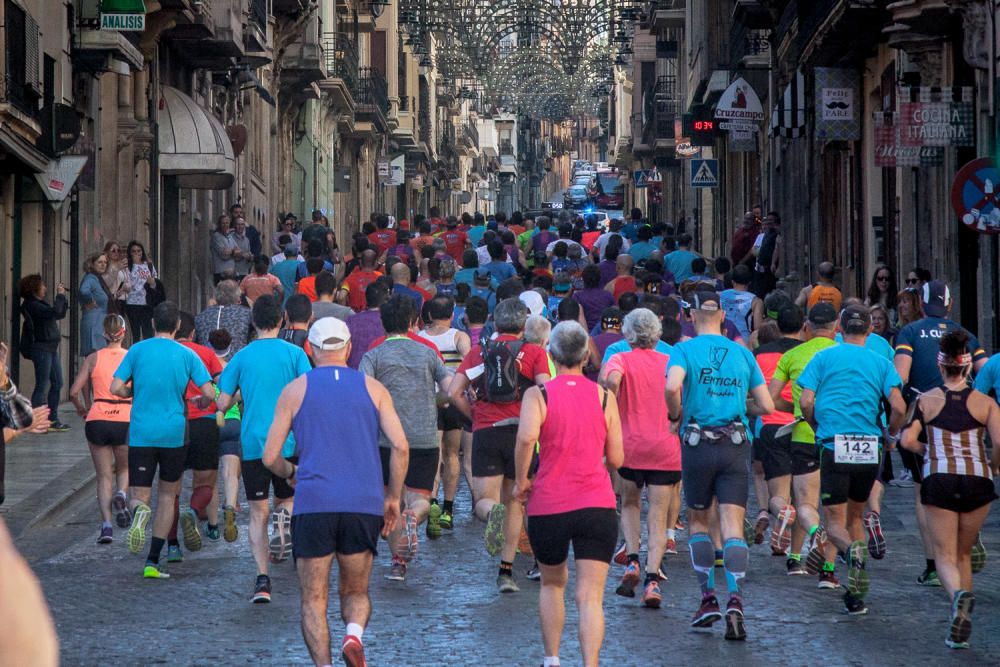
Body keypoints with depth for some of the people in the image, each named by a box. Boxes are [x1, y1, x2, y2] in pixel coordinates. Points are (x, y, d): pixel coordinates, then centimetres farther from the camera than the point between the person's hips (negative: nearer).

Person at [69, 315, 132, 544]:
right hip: (125, 420, 0)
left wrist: (81, 409, 18)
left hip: (97, 420, 0)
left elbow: (75, 391, 0)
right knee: (124, 468, 22)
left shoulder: (93, 358, 4)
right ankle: (121, 494, -10)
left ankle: (106, 525, -5)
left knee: (104, 476, 9)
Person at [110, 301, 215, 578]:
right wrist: (200, 403, 17)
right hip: (173, 433, 0)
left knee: (139, 495, 7)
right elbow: (209, 393, -6)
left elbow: (116, 388, -5)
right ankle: (153, 562, 7)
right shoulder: (187, 355, 0)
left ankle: (139, 510, -33)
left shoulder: (137, 350, 1)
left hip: (141, 433, 0)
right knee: (167, 495, 14)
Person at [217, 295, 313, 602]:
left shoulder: (241, 357, 4)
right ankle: (283, 519, -18)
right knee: (288, 498, 19)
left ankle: (262, 580, -5)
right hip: (288, 443, 0)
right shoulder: (294, 354, 0)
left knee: (257, 512, 6)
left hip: (252, 442, 1)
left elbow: (222, 404, 3)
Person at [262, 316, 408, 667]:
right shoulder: (372, 388, 10)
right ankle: (354, 633, -15)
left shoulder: (295, 390, 8)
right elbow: (400, 447, 1)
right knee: (356, 593, 16)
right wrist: (393, 498, 12)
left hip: (313, 506, -1)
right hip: (364, 506, 1)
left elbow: (270, 457, 7)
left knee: (314, 599, 7)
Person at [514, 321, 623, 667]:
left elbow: (526, 437, -22)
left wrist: (522, 480, -7)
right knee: (590, 597, -4)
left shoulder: (538, 395, -2)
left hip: (548, 507, 0)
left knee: (552, 583, 24)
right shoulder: (604, 397, 4)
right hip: (597, 506, 0)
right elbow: (615, 459, 6)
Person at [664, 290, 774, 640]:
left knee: (698, 522, 16)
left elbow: (672, 386, -22)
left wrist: (675, 416, -4)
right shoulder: (742, 353, 9)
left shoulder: (685, 350, -2)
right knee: (733, 528, -3)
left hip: (698, 445, -2)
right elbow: (766, 405, 9)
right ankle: (735, 598, -21)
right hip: (735, 448, 2)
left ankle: (708, 597, 13)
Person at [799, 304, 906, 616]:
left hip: (834, 446, -2)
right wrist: (891, 435, 14)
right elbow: (899, 407, -4)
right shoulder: (881, 363, 8)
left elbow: (806, 401, -3)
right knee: (855, 515, 18)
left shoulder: (824, 358, 6)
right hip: (870, 448, 2)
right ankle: (856, 594, 11)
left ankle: (852, 550, -33)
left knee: (835, 521, 3)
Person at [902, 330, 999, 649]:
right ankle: (960, 627, 12)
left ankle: (959, 593, -31)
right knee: (964, 553, 16)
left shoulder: (926, 400, 4)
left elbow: (908, 440, -5)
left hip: (939, 479, -1)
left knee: (945, 554, 2)